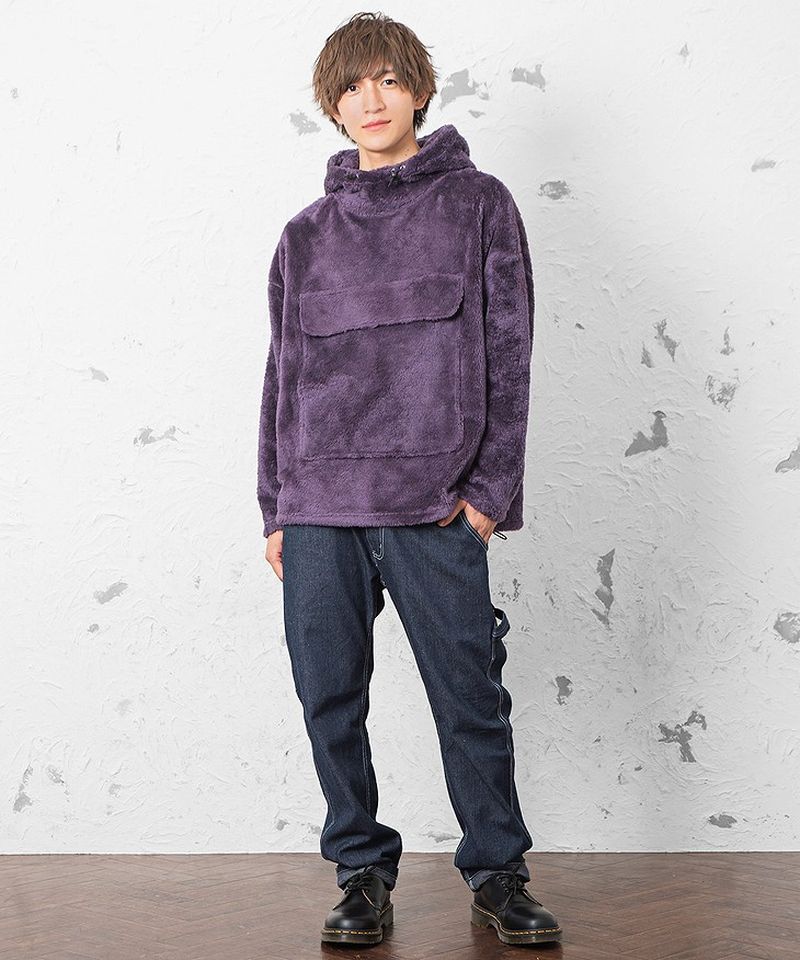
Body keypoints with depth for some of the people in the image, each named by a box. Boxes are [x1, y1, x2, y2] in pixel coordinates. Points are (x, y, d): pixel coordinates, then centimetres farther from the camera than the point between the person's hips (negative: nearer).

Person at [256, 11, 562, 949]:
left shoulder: (478, 204, 7)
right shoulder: (305, 235, 15)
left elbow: (507, 353, 2)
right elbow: (283, 374, 16)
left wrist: (491, 489, -5)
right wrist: (275, 508, 11)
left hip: (436, 508, -3)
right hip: (317, 508, 3)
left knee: (470, 700, 0)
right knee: (330, 700, 4)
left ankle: (496, 872, 16)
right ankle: (361, 871, 19)